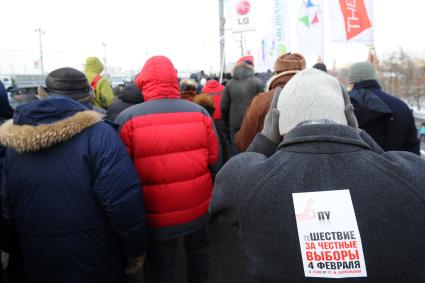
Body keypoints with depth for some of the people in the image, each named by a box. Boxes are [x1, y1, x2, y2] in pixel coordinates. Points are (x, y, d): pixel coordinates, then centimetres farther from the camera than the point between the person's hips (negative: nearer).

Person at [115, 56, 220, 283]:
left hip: (158, 216, -2)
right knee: (198, 251, 29)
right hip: (199, 208, 3)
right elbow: (214, 163, -2)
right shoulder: (198, 112, -6)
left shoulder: (128, 118, -14)